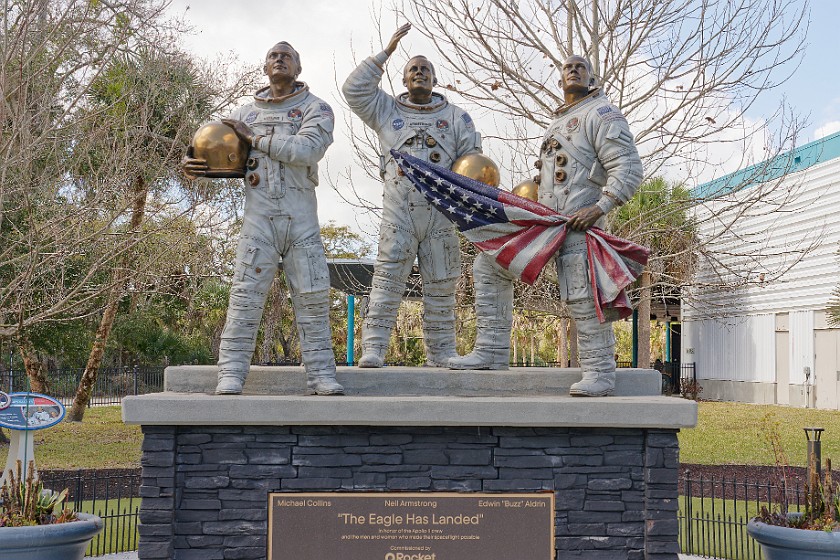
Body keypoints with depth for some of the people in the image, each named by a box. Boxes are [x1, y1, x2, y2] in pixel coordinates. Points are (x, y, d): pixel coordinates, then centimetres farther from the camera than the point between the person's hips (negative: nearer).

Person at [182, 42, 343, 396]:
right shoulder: (247, 113, 17)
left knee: (312, 296, 0)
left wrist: (255, 138, -9)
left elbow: (307, 150, -14)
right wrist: (192, 167, -4)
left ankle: (321, 375, 4)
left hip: (302, 218, -1)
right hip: (259, 217, 1)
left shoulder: (315, 109, 6)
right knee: (246, 295, -7)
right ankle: (231, 375, -6)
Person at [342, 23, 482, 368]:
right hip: (398, 210, -1)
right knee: (388, 280, -9)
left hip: (440, 211, 1)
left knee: (440, 285, 3)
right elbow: (354, 90, 4)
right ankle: (373, 350, -11)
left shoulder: (454, 117, 16)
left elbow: (472, 155, 14)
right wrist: (386, 53, 2)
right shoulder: (387, 111, 15)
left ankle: (441, 355, 9)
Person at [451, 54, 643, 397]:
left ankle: (600, 372, 0)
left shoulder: (602, 114, -2)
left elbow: (628, 168, -12)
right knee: (489, 265, 4)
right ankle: (492, 351, 4)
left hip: (578, 223, -9)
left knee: (583, 298, -12)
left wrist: (599, 208, -22)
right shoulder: (559, 122, 26)